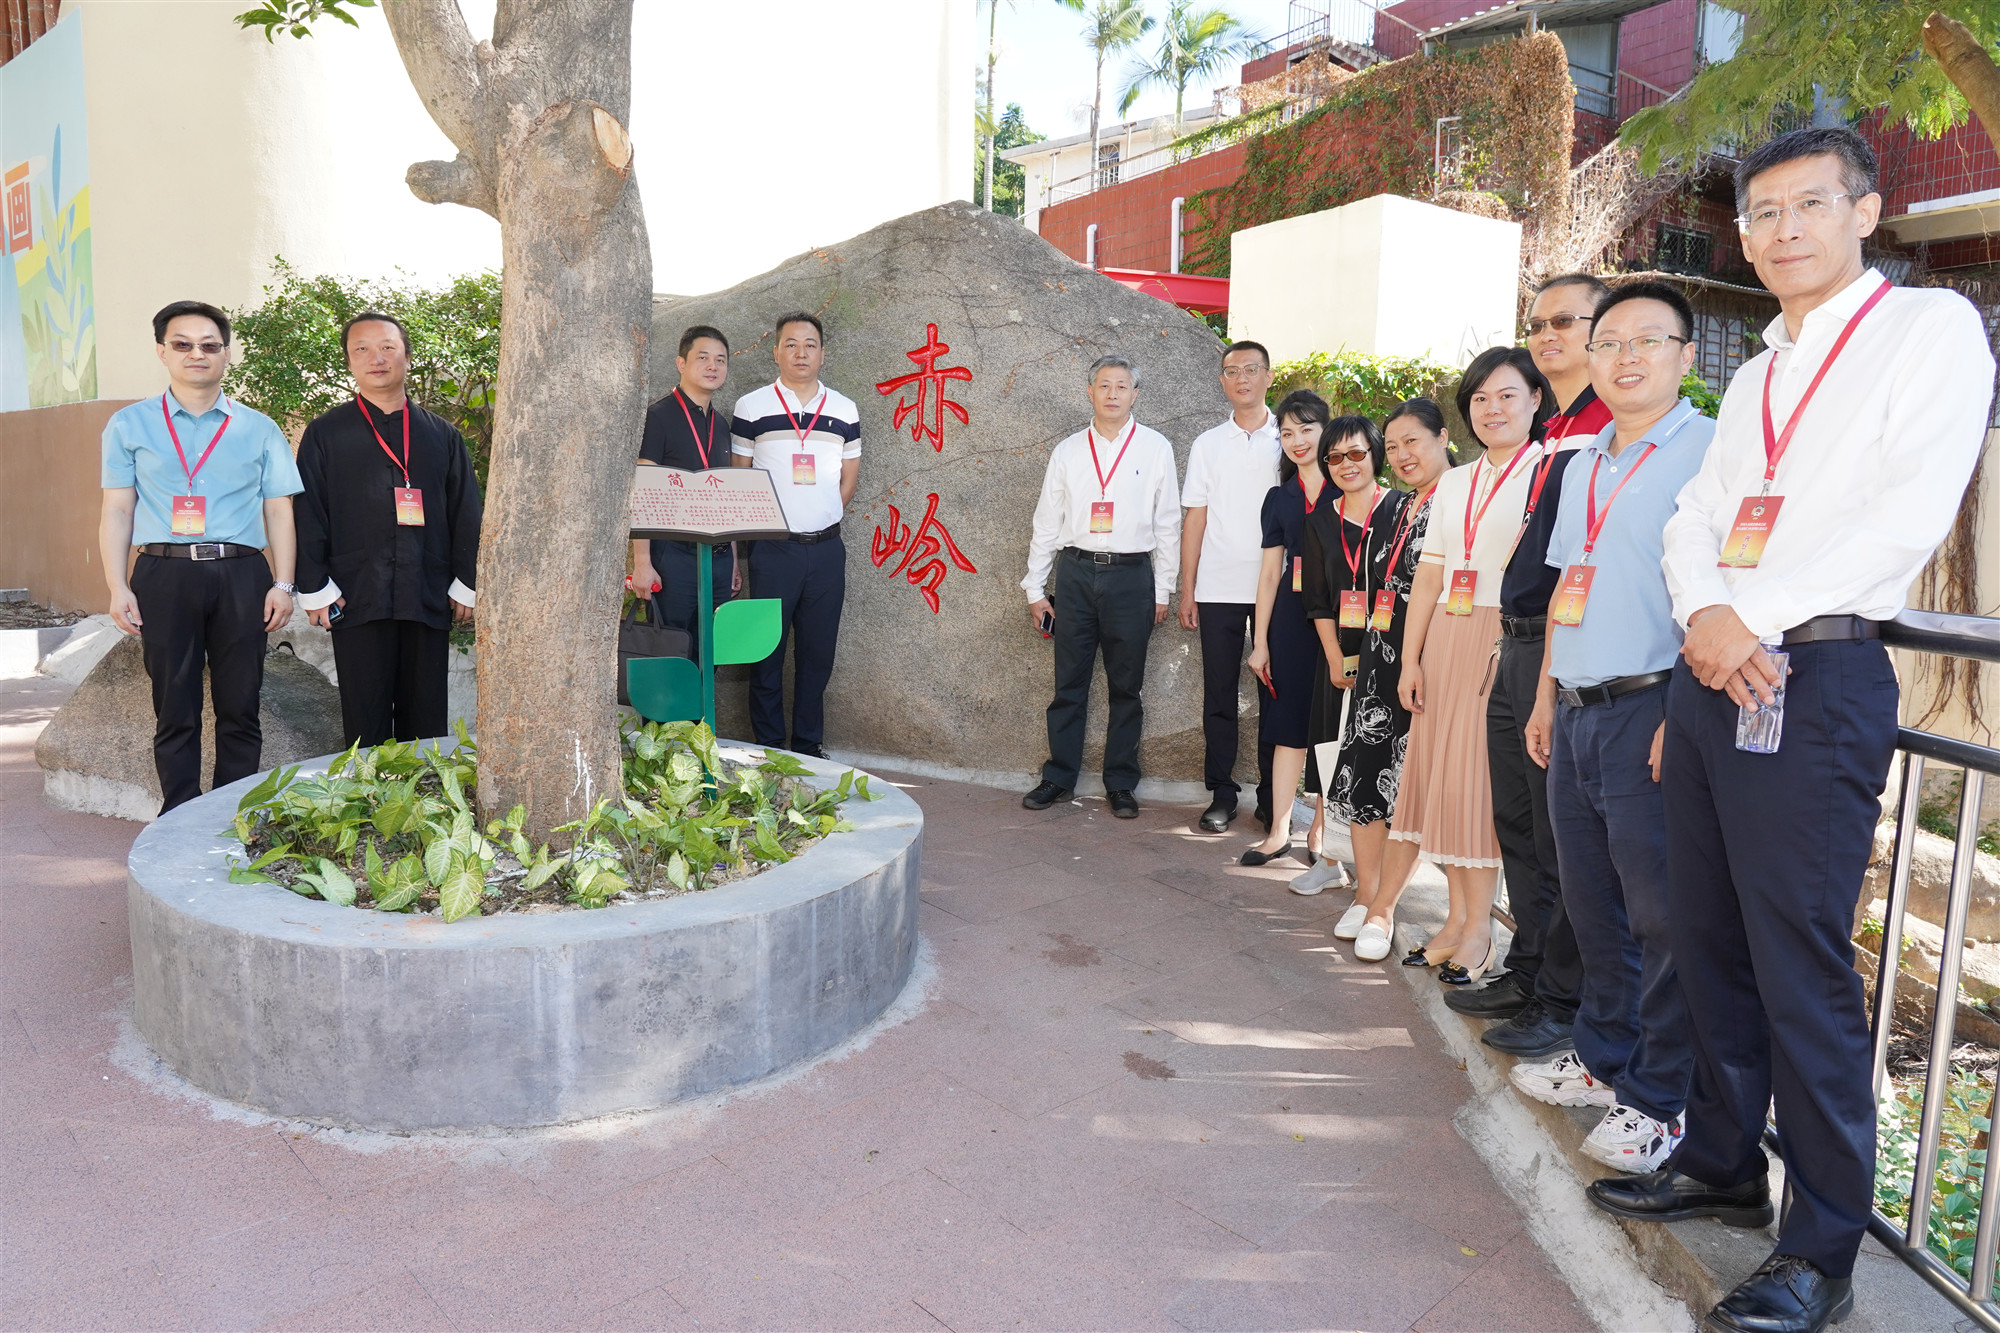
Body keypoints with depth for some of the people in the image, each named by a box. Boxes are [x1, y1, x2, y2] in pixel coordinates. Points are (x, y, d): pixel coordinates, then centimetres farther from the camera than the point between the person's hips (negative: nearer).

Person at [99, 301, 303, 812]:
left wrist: (283, 584, -2)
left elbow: (279, 510, 8)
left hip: (241, 576, 0)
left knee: (239, 707, 3)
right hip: (164, 574, 0)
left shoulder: (259, 429, 11)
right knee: (175, 708, 4)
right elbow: (117, 510, 7)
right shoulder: (130, 425, 11)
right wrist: (118, 587, -2)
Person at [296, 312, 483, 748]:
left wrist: (467, 584, 7)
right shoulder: (325, 433, 9)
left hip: (429, 598, 2)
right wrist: (314, 588, -2)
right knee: (365, 723, 0)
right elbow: (308, 513, 5)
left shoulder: (441, 434, 14)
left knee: (427, 723, 5)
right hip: (356, 598, -1)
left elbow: (466, 512, 13)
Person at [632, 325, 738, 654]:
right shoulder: (659, 417, -5)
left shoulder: (721, 423, 15)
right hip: (674, 555, -6)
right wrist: (642, 562, -16)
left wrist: (733, 560, 16)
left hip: (719, 556, 6)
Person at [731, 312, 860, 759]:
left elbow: (849, 479, 14)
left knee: (818, 653, 8)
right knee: (767, 651, 1)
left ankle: (810, 747, 18)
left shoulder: (844, 410, 10)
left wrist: (823, 517, 5)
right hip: (772, 549, -2)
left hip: (827, 549, 3)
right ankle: (767, 751, 11)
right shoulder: (751, 407, 3)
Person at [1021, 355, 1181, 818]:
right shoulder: (1067, 451, 9)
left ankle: (1120, 785, 16)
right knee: (1068, 683, 5)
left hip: (1131, 575, -1)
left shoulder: (1155, 449, 4)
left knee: (1126, 687, 5)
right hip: (1076, 572, 1)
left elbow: (1168, 522, 5)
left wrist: (1163, 590, 2)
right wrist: (1035, 588, 7)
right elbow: (1046, 522, 10)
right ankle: (1058, 778, 17)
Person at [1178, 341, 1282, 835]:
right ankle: (1221, 795, 12)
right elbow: (1195, 520, 8)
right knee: (1219, 695, 4)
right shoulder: (1208, 444, 11)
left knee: (1275, 693, 3)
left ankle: (1273, 799, 12)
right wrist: (1186, 590, 3)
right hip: (1218, 589, 1)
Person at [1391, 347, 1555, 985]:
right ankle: (1458, 916, 18)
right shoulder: (1454, 482, 17)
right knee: (1441, 771, 7)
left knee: (1484, 776, -4)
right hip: (1446, 641, 6)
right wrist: (1410, 659, 8)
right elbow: (1428, 575, 14)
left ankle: (1480, 927, 8)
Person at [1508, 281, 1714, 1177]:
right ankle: (1601, 1057, 32)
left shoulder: (1709, 451, -7)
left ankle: (1657, 1100, 12)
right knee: (1592, 905, 16)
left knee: (1662, 916, -1)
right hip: (1577, 713, 8)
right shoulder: (1583, 466, 18)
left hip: (1649, 710, -8)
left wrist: (1685, 714, -21)